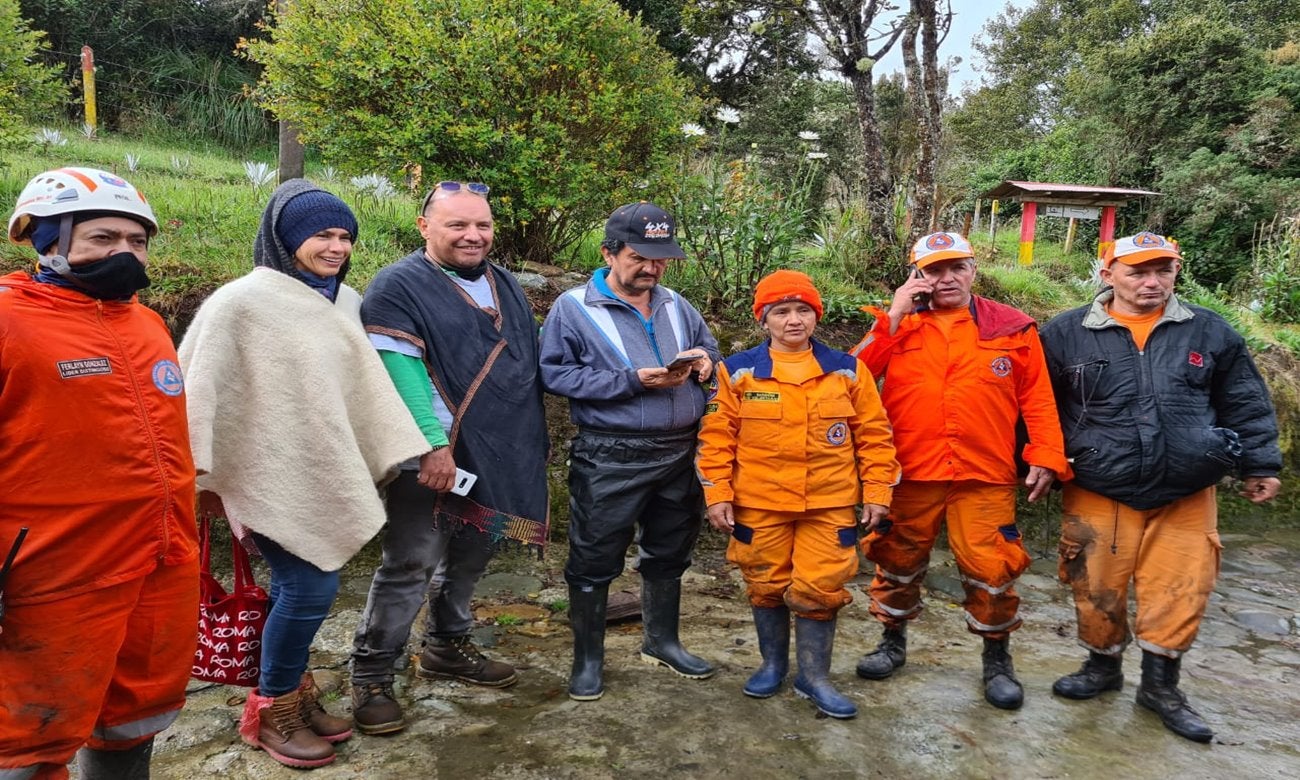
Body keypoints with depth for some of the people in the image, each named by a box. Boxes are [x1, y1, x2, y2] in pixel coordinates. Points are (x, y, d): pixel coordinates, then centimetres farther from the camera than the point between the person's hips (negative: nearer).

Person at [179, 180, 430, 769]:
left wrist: (409, 450, 9)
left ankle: (294, 695, 30)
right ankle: (272, 709, 16)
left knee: (299, 587, 12)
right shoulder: (243, 302, -11)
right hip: (275, 474, -6)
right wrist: (202, 474, -11)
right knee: (311, 587, -6)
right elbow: (204, 388, -10)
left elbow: (368, 384, 11)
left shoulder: (345, 302, 8)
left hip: (325, 472, 6)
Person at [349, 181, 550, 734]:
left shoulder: (505, 286, 13)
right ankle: (370, 676, 12)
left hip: (502, 459, 7)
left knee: (469, 558, 18)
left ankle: (447, 648, 37)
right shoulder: (399, 286, -9)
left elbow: (529, 364, 18)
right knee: (410, 567, -2)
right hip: (436, 460, -7)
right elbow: (401, 371, -18)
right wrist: (433, 445, -24)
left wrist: (534, 440, 14)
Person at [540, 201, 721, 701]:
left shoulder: (676, 306, 11)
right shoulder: (573, 308, -6)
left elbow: (711, 353, 20)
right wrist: (634, 380, -20)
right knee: (595, 561, 4)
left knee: (668, 554, 19)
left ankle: (662, 641, 38)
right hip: (609, 460, -5)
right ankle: (588, 659, 22)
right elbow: (556, 374, -16)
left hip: (679, 455, 6)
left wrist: (704, 363, -6)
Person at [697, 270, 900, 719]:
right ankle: (773, 665, 33)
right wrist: (718, 494, -6)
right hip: (759, 505, 0)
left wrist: (877, 492, 1)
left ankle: (814, 677, 19)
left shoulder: (847, 370, 2)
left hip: (830, 505, 0)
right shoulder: (738, 372, -1)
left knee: (819, 590, 1)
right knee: (767, 588, 12)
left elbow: (873, 435, 5)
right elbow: (717, 437, -1)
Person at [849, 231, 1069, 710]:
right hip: (909, 473, 1)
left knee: (991, 571, 1)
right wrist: (894, 316, -12)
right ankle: (893, 643, 36)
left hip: (984, 477, -1)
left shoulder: (1012, 328, 4)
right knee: (898, 563, 14)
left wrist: (1045, 456, -4)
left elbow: (1038, 399, 4)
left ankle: (997, 661, 24)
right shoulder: (897, 325, 5)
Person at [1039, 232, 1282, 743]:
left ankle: (1160, 685, 25)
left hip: (1185, 496, 1)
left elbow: (1245, 405, 12)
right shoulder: (1065, 334, -1)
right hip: (1098, 496, -1)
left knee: (1179, 592, 5)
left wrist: (1260, 465, 10)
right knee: (1097, 589, 8)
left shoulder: (1210, 332, 5)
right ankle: (1103, 667, 32)